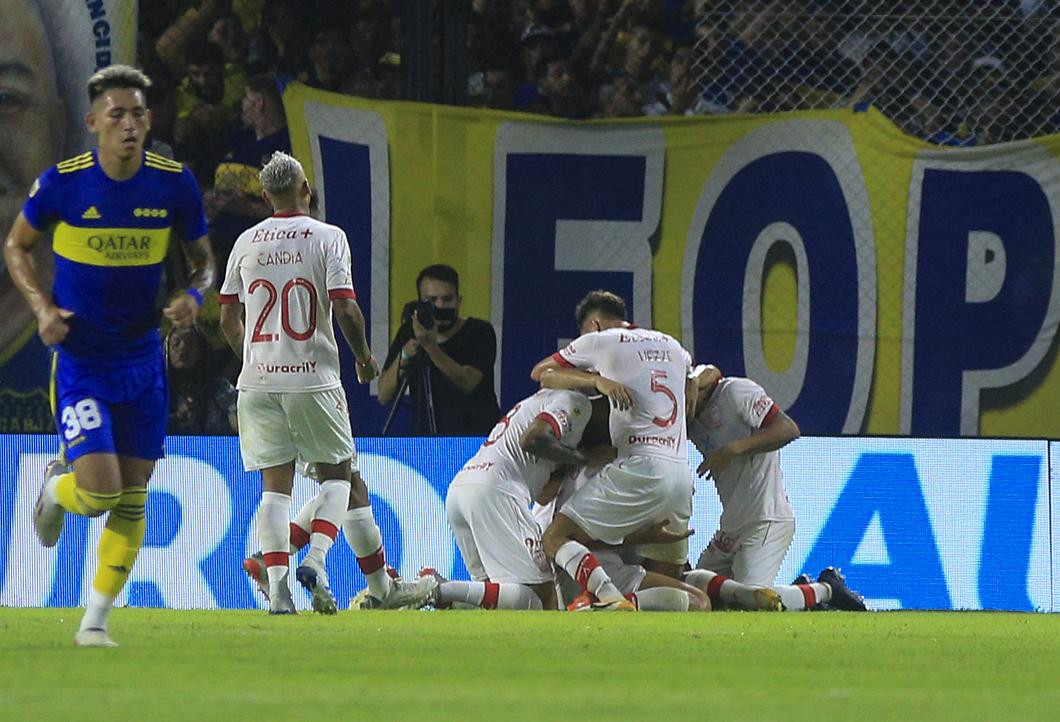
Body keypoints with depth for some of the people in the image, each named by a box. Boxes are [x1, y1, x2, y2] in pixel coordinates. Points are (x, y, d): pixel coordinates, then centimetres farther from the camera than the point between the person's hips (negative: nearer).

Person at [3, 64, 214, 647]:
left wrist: (194, 296, -13)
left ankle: (96, 620, 16)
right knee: (100, 492, -15)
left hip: (142, 358, 3)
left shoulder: (175, 184, -6)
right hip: (79, 357, -3)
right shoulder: (62, 183, -11)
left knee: (131, 501, 3)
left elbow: (202, 258, 9)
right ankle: (56, 489, 22)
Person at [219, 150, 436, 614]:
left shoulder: (247, 243, 7)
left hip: (258, 381, 3)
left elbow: (228, 320, 10)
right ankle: (316, 559, -9)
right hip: (312, 379, -3)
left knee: (274, 484, 4)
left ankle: (277, 587, -7)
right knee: (339, 476, 12)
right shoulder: (327, 238, -4)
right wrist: (365, 358, 5)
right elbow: (345, 310, -12)